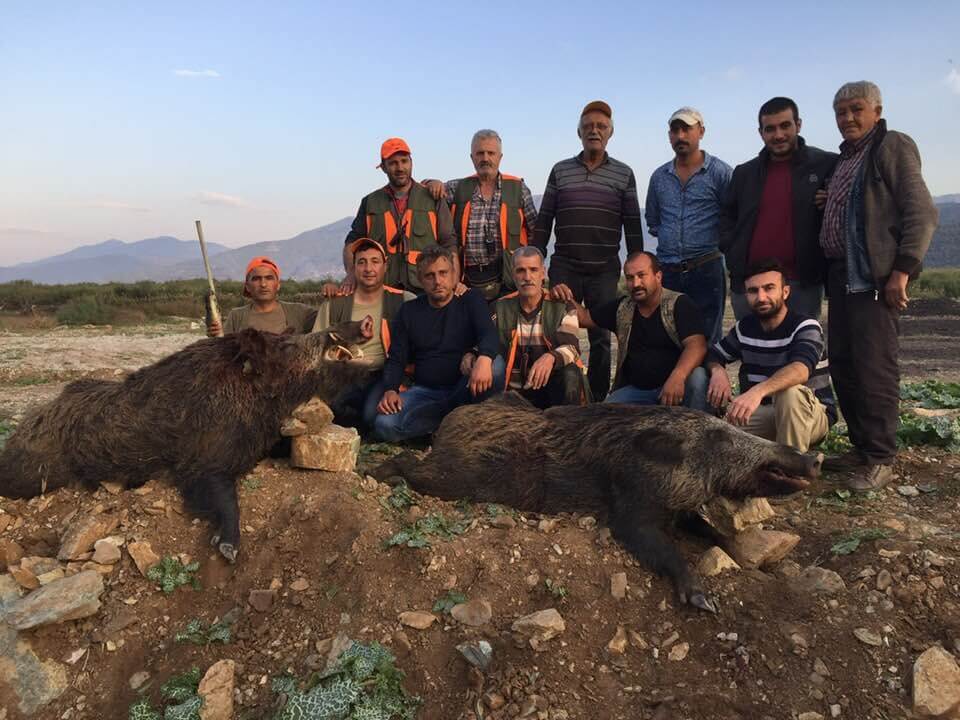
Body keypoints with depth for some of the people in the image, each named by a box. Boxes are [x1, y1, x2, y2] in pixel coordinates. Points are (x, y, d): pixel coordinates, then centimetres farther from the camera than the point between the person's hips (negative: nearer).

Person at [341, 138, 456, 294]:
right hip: (381, 291, 1)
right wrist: (352, 274, -5)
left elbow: (449, 244, 6)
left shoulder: (433, 199, 8)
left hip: (425, 290, -1)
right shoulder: (370, 203, 13)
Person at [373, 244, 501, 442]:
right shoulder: (409, 311, 12)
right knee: (384, 424, -27)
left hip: (463, 388, -2)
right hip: (425, 391, 2)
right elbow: (395, 359, 9)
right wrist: (390, 390, -13)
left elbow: (489, 333, -13)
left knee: (495, 366, -35)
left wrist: (484, 359, -38)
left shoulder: (471, 301, 6)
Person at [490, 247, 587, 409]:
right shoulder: (501, 308, 5)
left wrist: (551, 357, -38)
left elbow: (571, 348, -15)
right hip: (514, 393, 2)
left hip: (550, 388, -1)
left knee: (570, 375, -31)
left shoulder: (561, 306, -2)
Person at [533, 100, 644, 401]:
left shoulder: (624, 174, 6)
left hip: (605, 271, 0)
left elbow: (633, 225, 6)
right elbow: (543, 221, 8)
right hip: (564, 269, 1)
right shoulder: (560, 170, 8)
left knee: (601, 338, 4)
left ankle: (598, 400, 15)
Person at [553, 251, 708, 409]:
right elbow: (584, 317, 17)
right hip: (635, 390, 3)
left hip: (674, 385, -3)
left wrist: (677, 376, -41)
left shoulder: (679, 304, -8)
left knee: (697, 377, -34)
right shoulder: (622, 308, 8)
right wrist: (567, 300, -6)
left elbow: (696, 344, -21)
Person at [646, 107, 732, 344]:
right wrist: (669, 240, 13)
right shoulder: (659, 176, 12)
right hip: (667, 271, 4)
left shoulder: (720, 172, -1)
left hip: (706, 269, -4)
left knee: (706, 341, 1)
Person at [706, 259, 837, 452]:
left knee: (790, 392, -38)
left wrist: (757, 391, -56)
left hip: (812, 414, -4)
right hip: (764, 414, 4)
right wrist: (718, 371, -16)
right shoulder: (744, 328, 1)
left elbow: (800, 369, -37)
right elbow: (713, 355, 12)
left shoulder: (806, 327, -17)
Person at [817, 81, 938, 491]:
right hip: (841, 275, 8)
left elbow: (922, 214, -11)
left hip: (876, 278, -8)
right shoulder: (843, 159, 20)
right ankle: (862, 448, 21)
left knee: (874, 368, -7)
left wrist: (903, 269, -17)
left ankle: (880, 460, 2)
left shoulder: (893, 146, -3)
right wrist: (826, 204, 9)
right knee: (842, 364, 10)